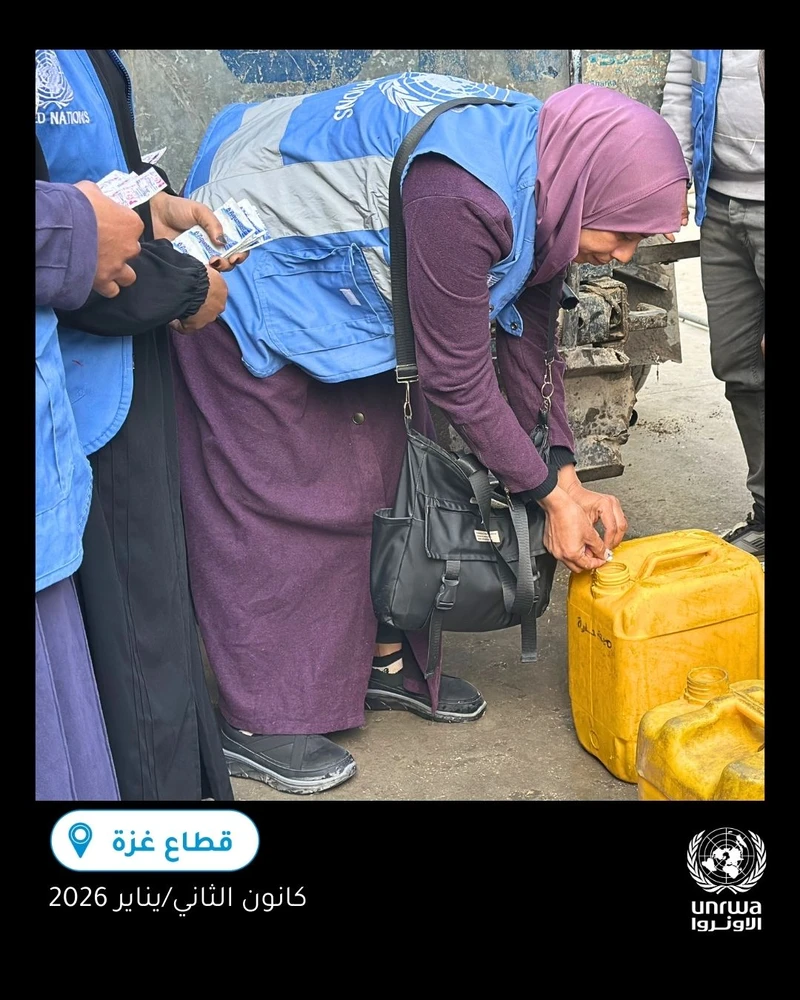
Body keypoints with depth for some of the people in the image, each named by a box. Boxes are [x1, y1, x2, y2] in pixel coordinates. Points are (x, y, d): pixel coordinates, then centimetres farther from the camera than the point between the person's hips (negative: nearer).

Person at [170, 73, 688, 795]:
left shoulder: (536, 179, -6)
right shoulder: (466, 197, -35)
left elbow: (527, 345, 2)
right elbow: (458, 378, -27)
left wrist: (569, 481, -3)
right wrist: (552, 495, -16)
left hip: (341, 288, 9)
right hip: (251, 273, -9)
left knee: (383, 467, 10)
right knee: (276, 497, -5)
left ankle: (385, 658, 25)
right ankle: (255, 722, 8)